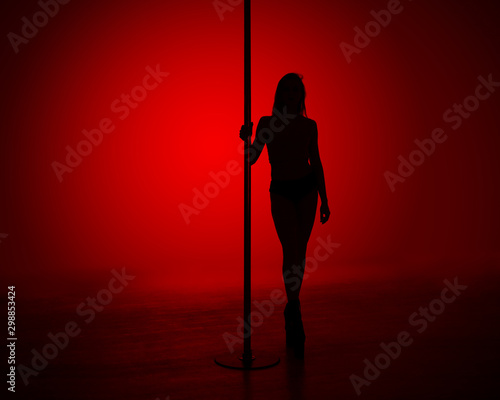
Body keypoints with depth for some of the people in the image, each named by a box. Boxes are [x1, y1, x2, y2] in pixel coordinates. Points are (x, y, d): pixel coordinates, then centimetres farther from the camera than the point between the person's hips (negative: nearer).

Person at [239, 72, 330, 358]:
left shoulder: (309, 125, 2)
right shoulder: (266, 122, -2)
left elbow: (316, 163, 7)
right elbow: (251, 159, -2)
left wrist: (324, 200, 6)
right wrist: (246, 139, -22)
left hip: (307, 189, 2)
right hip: (280, 192, -2)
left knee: (301, 250, 5)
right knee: (290, 249, -14)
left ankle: (292, 306, 22)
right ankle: (296, 319, -11)